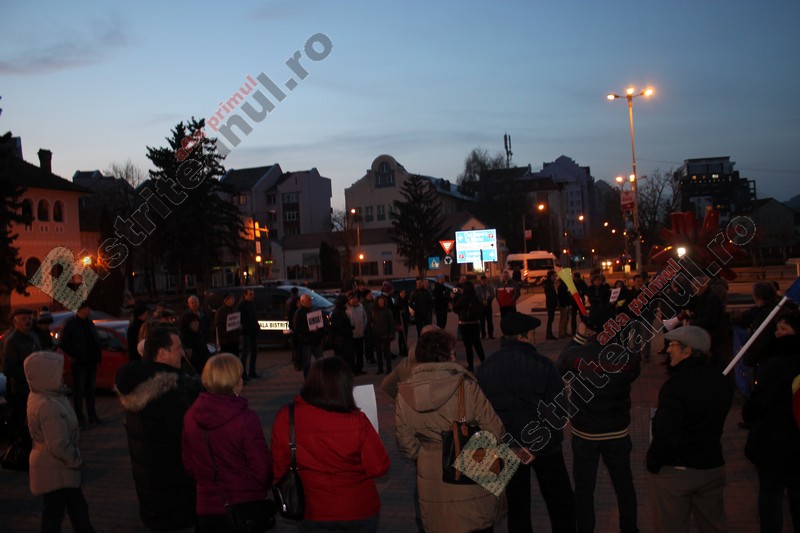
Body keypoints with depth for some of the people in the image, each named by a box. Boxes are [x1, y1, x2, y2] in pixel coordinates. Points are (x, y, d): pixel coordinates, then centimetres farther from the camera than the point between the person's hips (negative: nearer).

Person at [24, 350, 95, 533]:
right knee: (54, 510, 6)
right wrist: (75, 460, -12)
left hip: (54, 465, 9)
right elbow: (58, 445, -29)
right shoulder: (48, 407, -31)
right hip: (55, 469, -9)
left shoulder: (39, 396, 1)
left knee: (76, 505, 21)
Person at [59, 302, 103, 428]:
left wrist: (98, 356, 5)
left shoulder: (89, 323, 13)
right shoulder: (71, 324, -5)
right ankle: (80, 418, 5)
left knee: (90, 389, 11)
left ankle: (92, 415, 18)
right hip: (79, 363, -6)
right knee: (79, 390, 0)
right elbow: (63, 343, -7)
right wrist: (73, 356, -10)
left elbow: (96, 341, 17)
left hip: (91, 362, 6)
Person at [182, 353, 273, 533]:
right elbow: (261, 466, -16)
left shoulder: (191, 416, -5)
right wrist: (263, 487, 5)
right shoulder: (245, 418, -21)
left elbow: (188, 463, 5)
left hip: (207, 506, 4)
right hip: (244, 507, -4)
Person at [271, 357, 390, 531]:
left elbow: (278, 469, -5)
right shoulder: (356, 421, -24)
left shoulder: (285, 418, -17)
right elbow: (379, 467, -15)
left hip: (312, 512, 1)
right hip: (359, 512, -1)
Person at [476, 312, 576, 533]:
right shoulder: (541, 365, -21)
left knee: (517, 502, 18)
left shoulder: (485, 368, -10)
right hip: (543, 445, -3)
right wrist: (553, 433, 1)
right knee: (560, 501, 15)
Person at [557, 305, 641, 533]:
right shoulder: (628, 357, -19)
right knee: (624, 484, 21)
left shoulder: (575, 355, -21)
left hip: (584, 433, -1)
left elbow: (561, 365, 1)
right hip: (618, 432, 1)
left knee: (584, 488, 14)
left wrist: (579, 337, 4)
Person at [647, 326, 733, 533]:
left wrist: (652, 463, -12)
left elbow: (665, 435, -26)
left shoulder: (675, 386, -24)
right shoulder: (722, 382, 0)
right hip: (713, 467, 7)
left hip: (675, 470, -6)